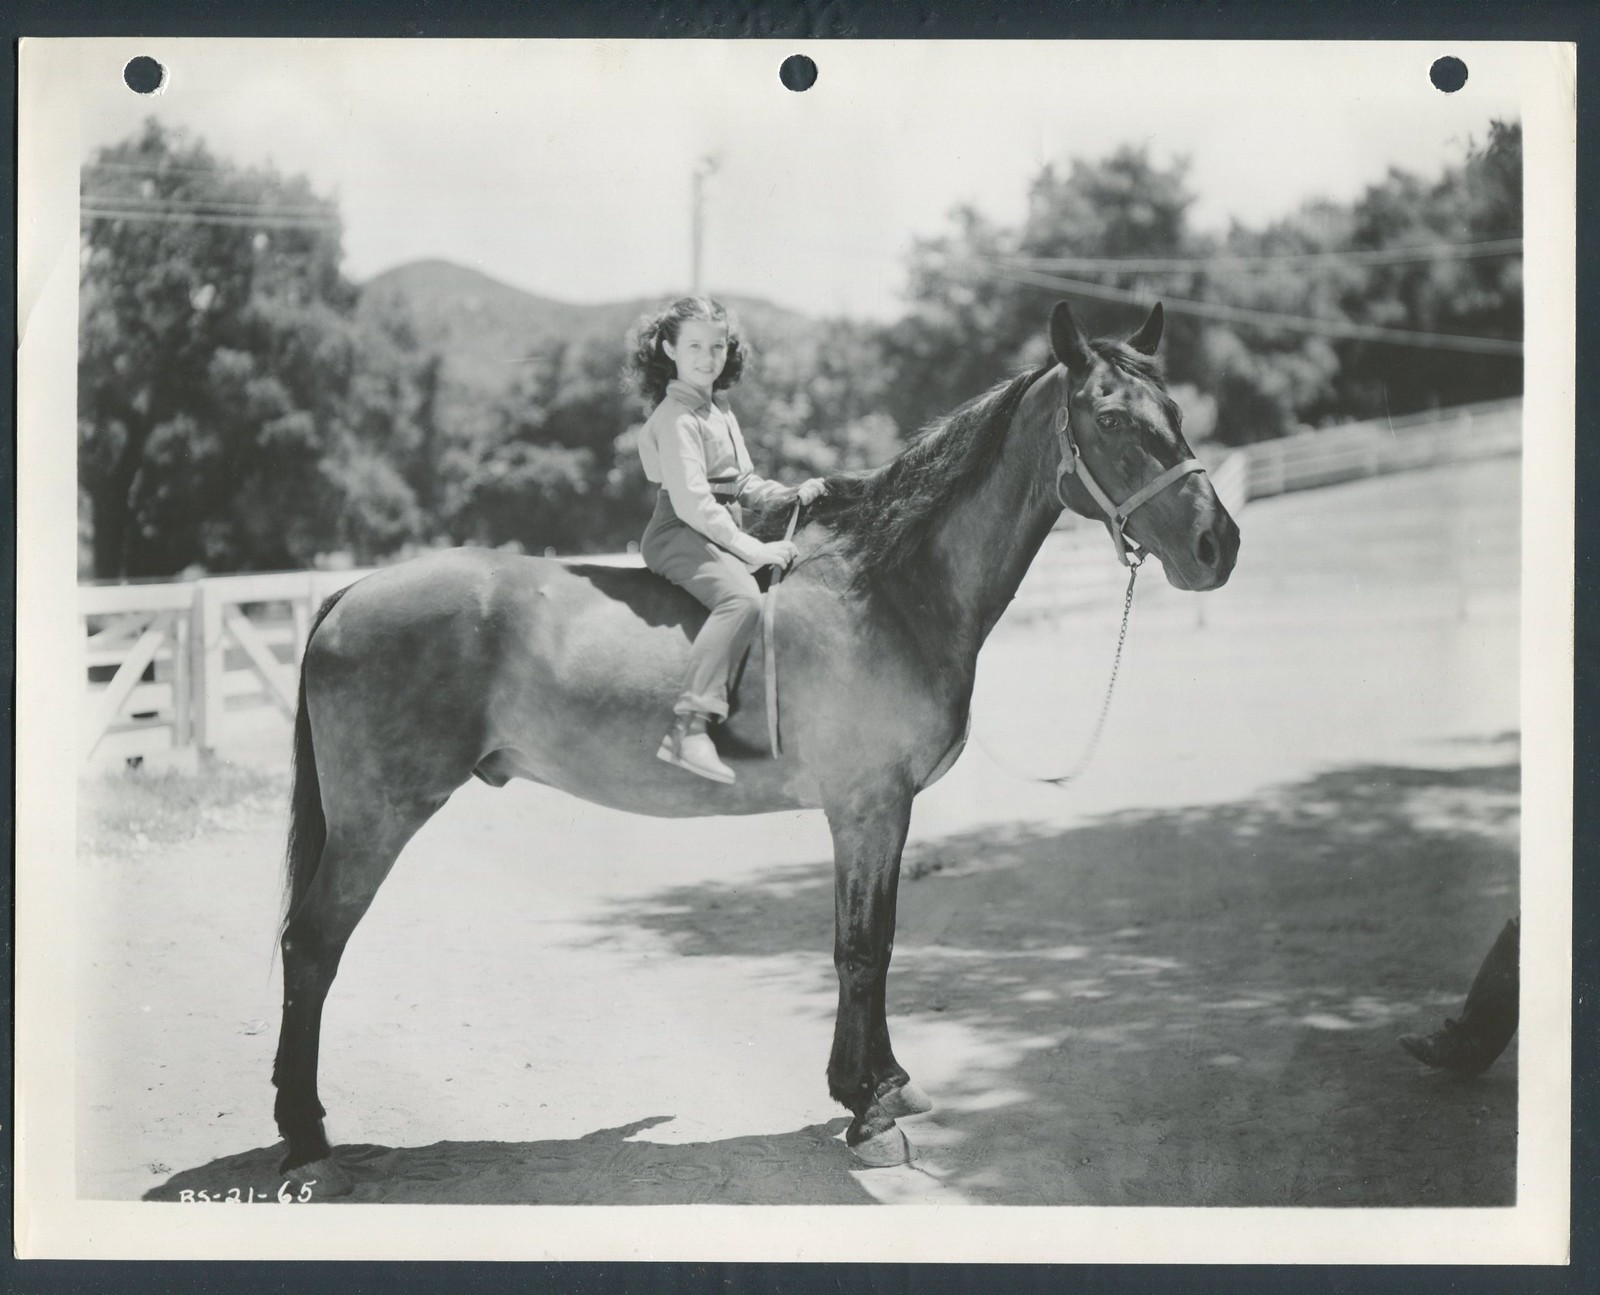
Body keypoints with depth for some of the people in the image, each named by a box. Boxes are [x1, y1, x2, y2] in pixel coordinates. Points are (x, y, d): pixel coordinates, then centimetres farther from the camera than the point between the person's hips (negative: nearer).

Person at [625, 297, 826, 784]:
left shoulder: (721, 411, 19)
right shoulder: (676, 418, -11)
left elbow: (744, 484, 24)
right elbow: (692, 502, -20)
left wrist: (790, 494, 6)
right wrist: (751, 549, -22)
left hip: (723, 536, 10)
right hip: (681, 536, -10)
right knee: (742, 597, -36)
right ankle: (688, 730, -44)